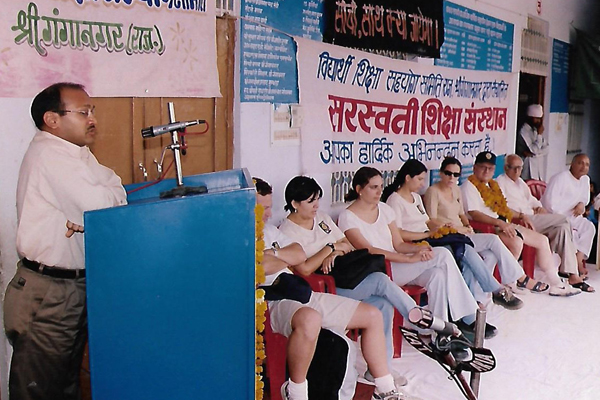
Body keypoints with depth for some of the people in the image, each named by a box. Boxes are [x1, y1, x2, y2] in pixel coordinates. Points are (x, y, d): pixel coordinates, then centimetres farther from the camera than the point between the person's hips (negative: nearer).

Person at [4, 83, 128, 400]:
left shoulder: (72, 153, 14)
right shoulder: (49, 153, -18)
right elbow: (103, 204, -26)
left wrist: (84, 217, -15)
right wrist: (112, 188, -5)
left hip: (73, 287, 9)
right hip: (46, 294, -9)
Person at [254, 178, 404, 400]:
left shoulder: (269, 230, 22)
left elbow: (300, 255, 13)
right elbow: (261, 266, -21)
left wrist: (272, 253, -5)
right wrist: (285, 260, 0)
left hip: (302, 293, 9)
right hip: (273, 301, -9)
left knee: (372, 315, 7)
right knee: (310, 319, -44)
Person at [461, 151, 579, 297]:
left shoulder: (493, 185, 22)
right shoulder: (469, 186, -7)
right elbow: (474, 214, -19)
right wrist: (500, 223, -27)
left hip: (504, 225, 10)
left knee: (542, 240, 4)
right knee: (516, 241, -35)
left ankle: (555, 283, 10)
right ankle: (519, 279, -14)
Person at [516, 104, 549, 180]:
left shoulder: (537, 130, 14)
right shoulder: (524, 131, -10)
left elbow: (547, 148, 6)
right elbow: (534, 149, -15)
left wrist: (533, 153, -12)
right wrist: (539, 134, -11)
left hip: (539, 166, 7)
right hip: (529, 167, -7)